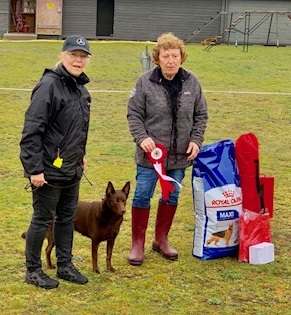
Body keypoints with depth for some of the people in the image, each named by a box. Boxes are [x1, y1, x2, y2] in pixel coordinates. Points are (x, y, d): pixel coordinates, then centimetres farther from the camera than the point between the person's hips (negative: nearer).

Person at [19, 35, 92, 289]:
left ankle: (65, 266, 30)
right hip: (49, 170, -8)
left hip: (72, 170, 8)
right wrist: (34, 168, -22)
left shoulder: (80, 87, 9)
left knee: (67, 217, 16)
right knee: (43, 220, 4)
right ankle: (33, 271, 19)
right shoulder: (49, 85, -18)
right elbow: (32, 130, -21)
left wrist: (81, 154, 20)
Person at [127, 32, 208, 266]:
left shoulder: (192, 82, 0)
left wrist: (196, 140, -4)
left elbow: (201, 115, 8)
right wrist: (142, 137, -18)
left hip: (180, 154, 3)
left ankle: (161, 239, 31)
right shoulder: (145, 82, -8)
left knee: (172, 196, 14)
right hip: (150, 153, -3)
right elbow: (134, 114, -4)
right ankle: (138, 243, 18)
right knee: (142, 196, 3)